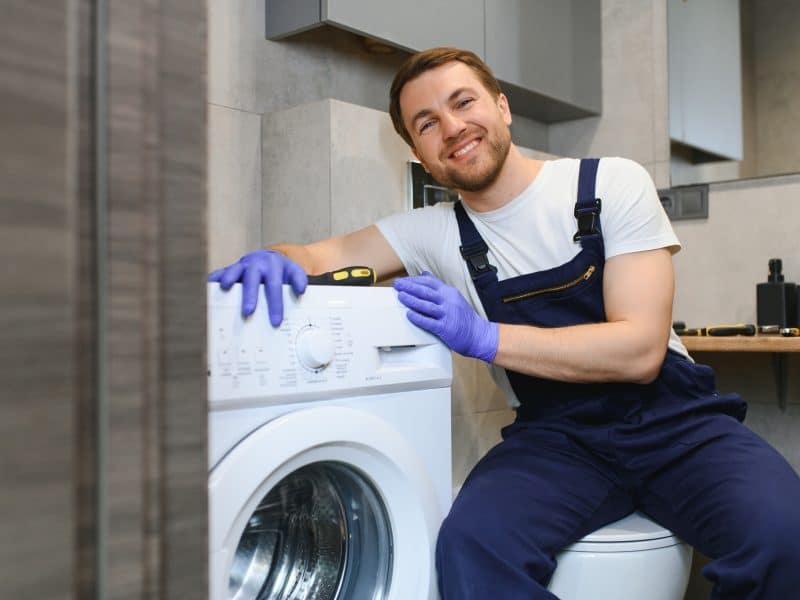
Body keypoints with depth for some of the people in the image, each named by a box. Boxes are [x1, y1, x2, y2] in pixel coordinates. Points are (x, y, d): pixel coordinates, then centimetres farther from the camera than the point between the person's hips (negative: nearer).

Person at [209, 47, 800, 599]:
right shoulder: (437, 232, 4)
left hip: (674, 420, 0)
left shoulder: (611, 184, -5)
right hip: (556, 437, 1)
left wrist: (481, 338, -22)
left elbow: (640, 350, -13)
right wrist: (276, 260, -26)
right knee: (470, 543, -31)